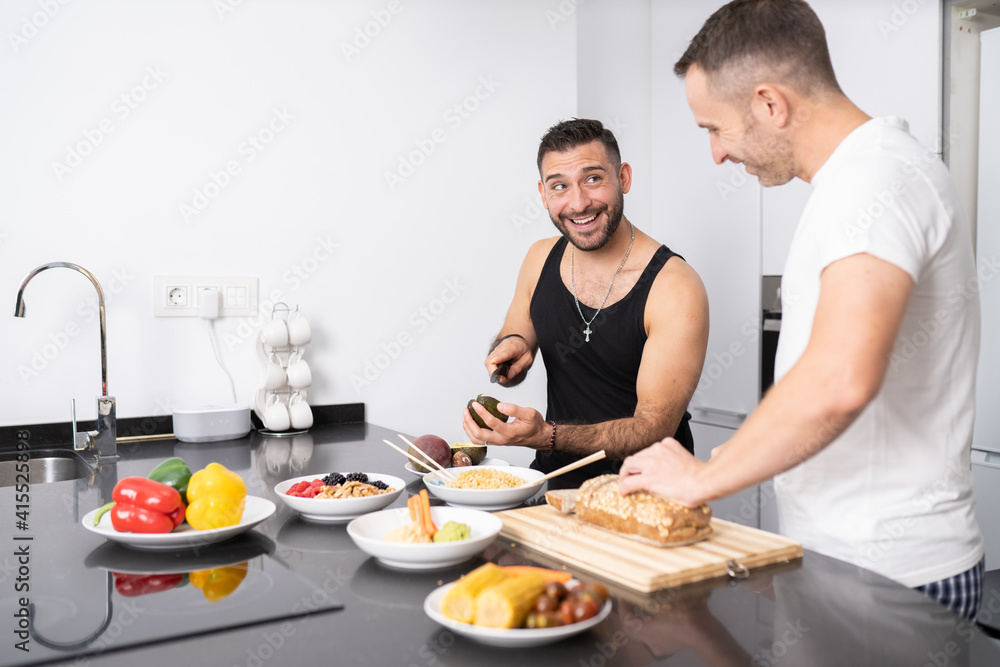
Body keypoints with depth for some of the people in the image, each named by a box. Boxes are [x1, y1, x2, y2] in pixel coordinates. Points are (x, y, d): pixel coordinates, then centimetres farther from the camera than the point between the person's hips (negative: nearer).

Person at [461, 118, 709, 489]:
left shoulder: (676, 289, -17)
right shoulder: (540, 259, 2)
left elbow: (655, 428, -20)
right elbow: (508, 374, 15)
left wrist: (546, 436, -34)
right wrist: (511, 348, -9)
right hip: (555, 479, 3)